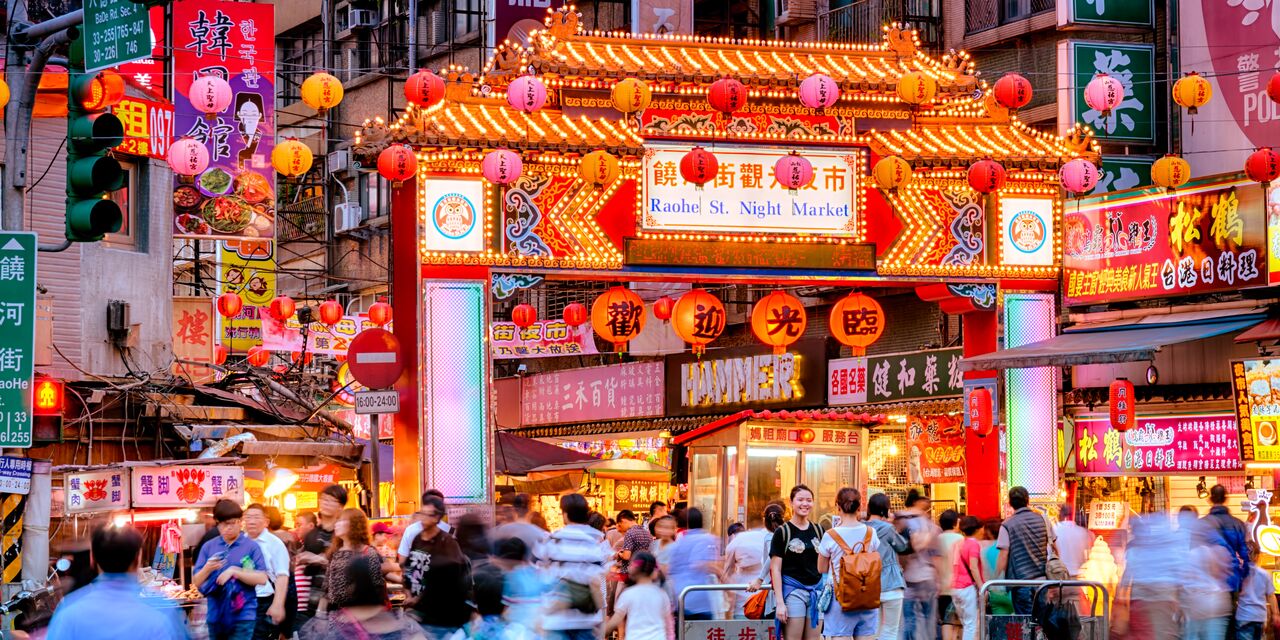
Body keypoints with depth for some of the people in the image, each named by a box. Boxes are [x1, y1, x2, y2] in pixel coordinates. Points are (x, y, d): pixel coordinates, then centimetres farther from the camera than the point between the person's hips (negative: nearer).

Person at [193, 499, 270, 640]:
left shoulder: (251, 547, -3)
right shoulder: (208, 547, 6)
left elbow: (262, 578, -9)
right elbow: (196, 582, 5)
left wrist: (234, 571, -17)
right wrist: (207, 569, -16)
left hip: (242, 615, -4)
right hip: (216, 615, 4)